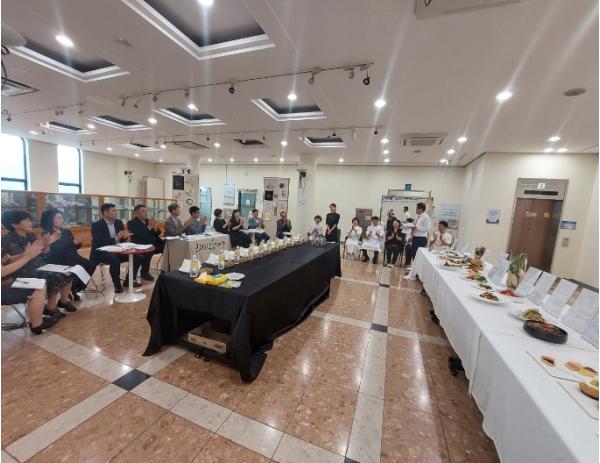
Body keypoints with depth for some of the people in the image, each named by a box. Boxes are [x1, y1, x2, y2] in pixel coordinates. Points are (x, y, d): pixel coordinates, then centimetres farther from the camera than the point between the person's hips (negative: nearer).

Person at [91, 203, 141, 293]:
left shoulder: (118, 222, 7)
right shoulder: (96, 225, -11)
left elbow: (122, 239, 11)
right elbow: (98, 242, -23)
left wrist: (125, 236, -14)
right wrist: (115, 238, -32)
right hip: (101, 253, -6)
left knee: (137, 257, -8)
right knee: (115, 260, -36)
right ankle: (117, 285, -17)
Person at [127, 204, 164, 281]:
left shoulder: (148, 220, 17)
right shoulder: (131, 223, 0)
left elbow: (158, 233, 12)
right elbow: (138, 236, -18)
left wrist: (155, 228, -8)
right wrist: (149, 227, -19)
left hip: (154, 244, 7)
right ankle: (144, 272, -18)